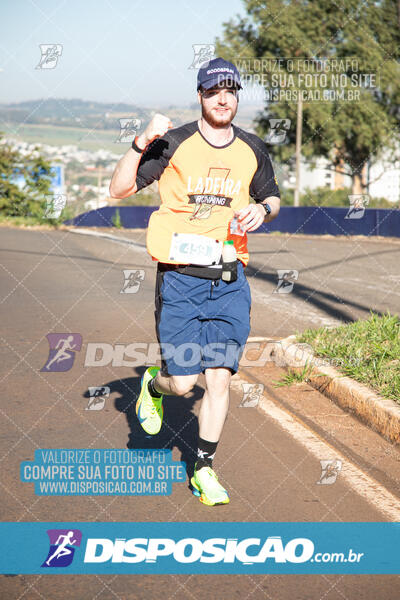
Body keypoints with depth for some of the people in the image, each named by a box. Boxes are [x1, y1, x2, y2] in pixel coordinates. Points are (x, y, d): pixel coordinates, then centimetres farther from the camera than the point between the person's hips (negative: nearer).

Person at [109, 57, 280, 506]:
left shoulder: (252, 150, 8)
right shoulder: (173, 144, -3)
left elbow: (272, 198, 23)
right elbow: (119, 189, -6)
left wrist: (262, 210, -1)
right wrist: (142, 142, -20)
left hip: (229, 281, 3)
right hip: (180, 279, -3)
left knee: (219, 378, 0)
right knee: (182, 381, -4)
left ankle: (204, 470, 14)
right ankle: (153, 386, 33)